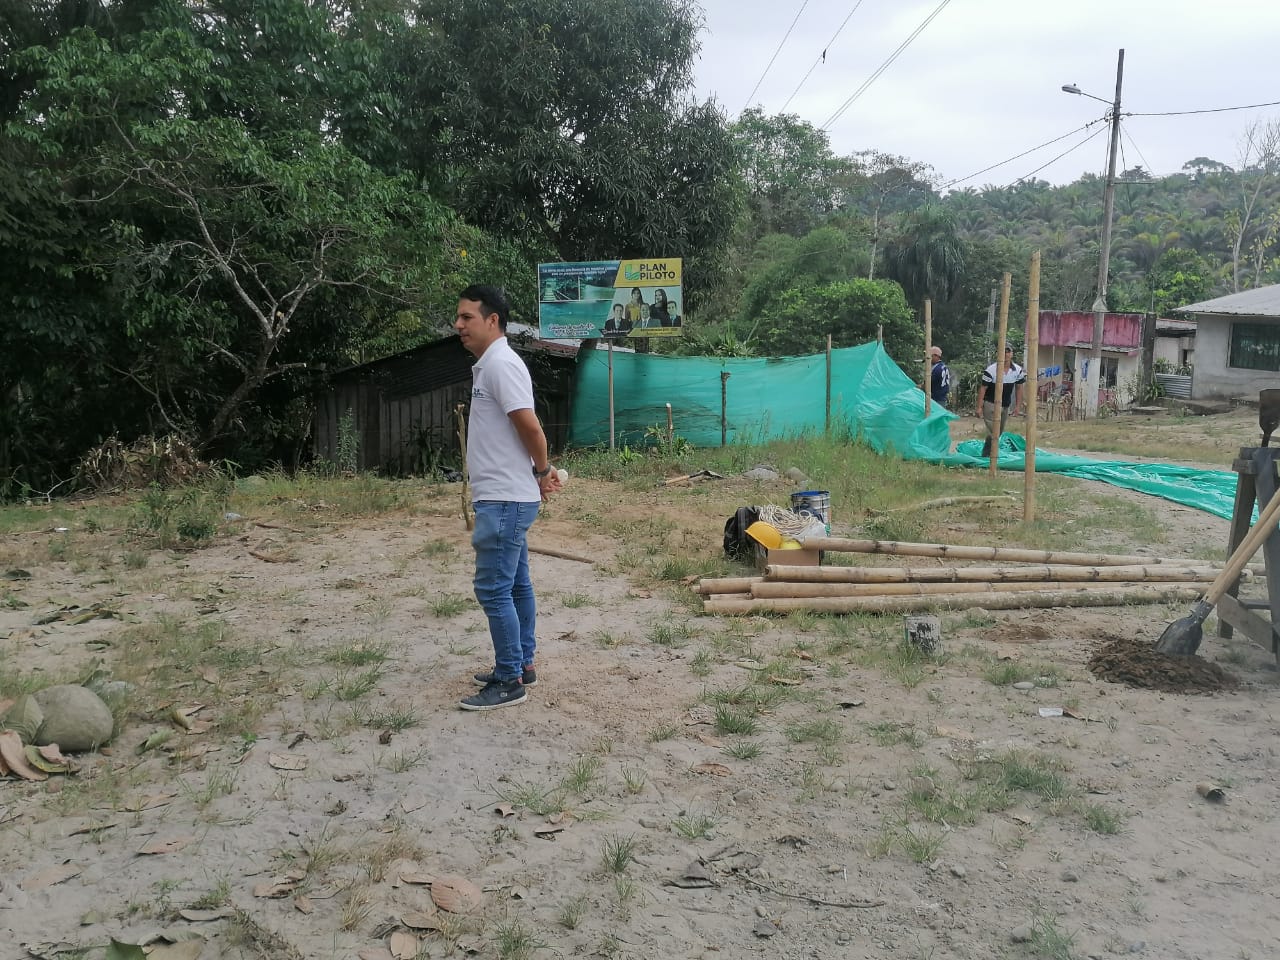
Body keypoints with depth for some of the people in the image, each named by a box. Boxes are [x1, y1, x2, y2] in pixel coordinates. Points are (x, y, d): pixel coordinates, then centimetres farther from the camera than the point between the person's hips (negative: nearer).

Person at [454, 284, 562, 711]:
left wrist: (542, 471, -7)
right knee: (515, 585, 16)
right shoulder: (488, 365, 16)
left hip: (504, 500, -10)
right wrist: (540, 473, 12)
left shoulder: (501, 364, -17)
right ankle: (522, 665, 26)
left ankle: (509, 681, 2)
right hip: (504, 498, 10)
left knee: (493, 589, -6)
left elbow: (529, 425, -22)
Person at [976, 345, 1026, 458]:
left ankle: (985, 455, 30)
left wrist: (1018, 405, 6)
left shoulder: (1018, 370, -4)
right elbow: (982, 388, -12)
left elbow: (1019, 387, 8)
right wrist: (979, 407, -13)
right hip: (991, 405, -6)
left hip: (1005, 406, 6)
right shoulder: (991, 370, -18)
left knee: (999, 432, 16)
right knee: (994, 433, -15)